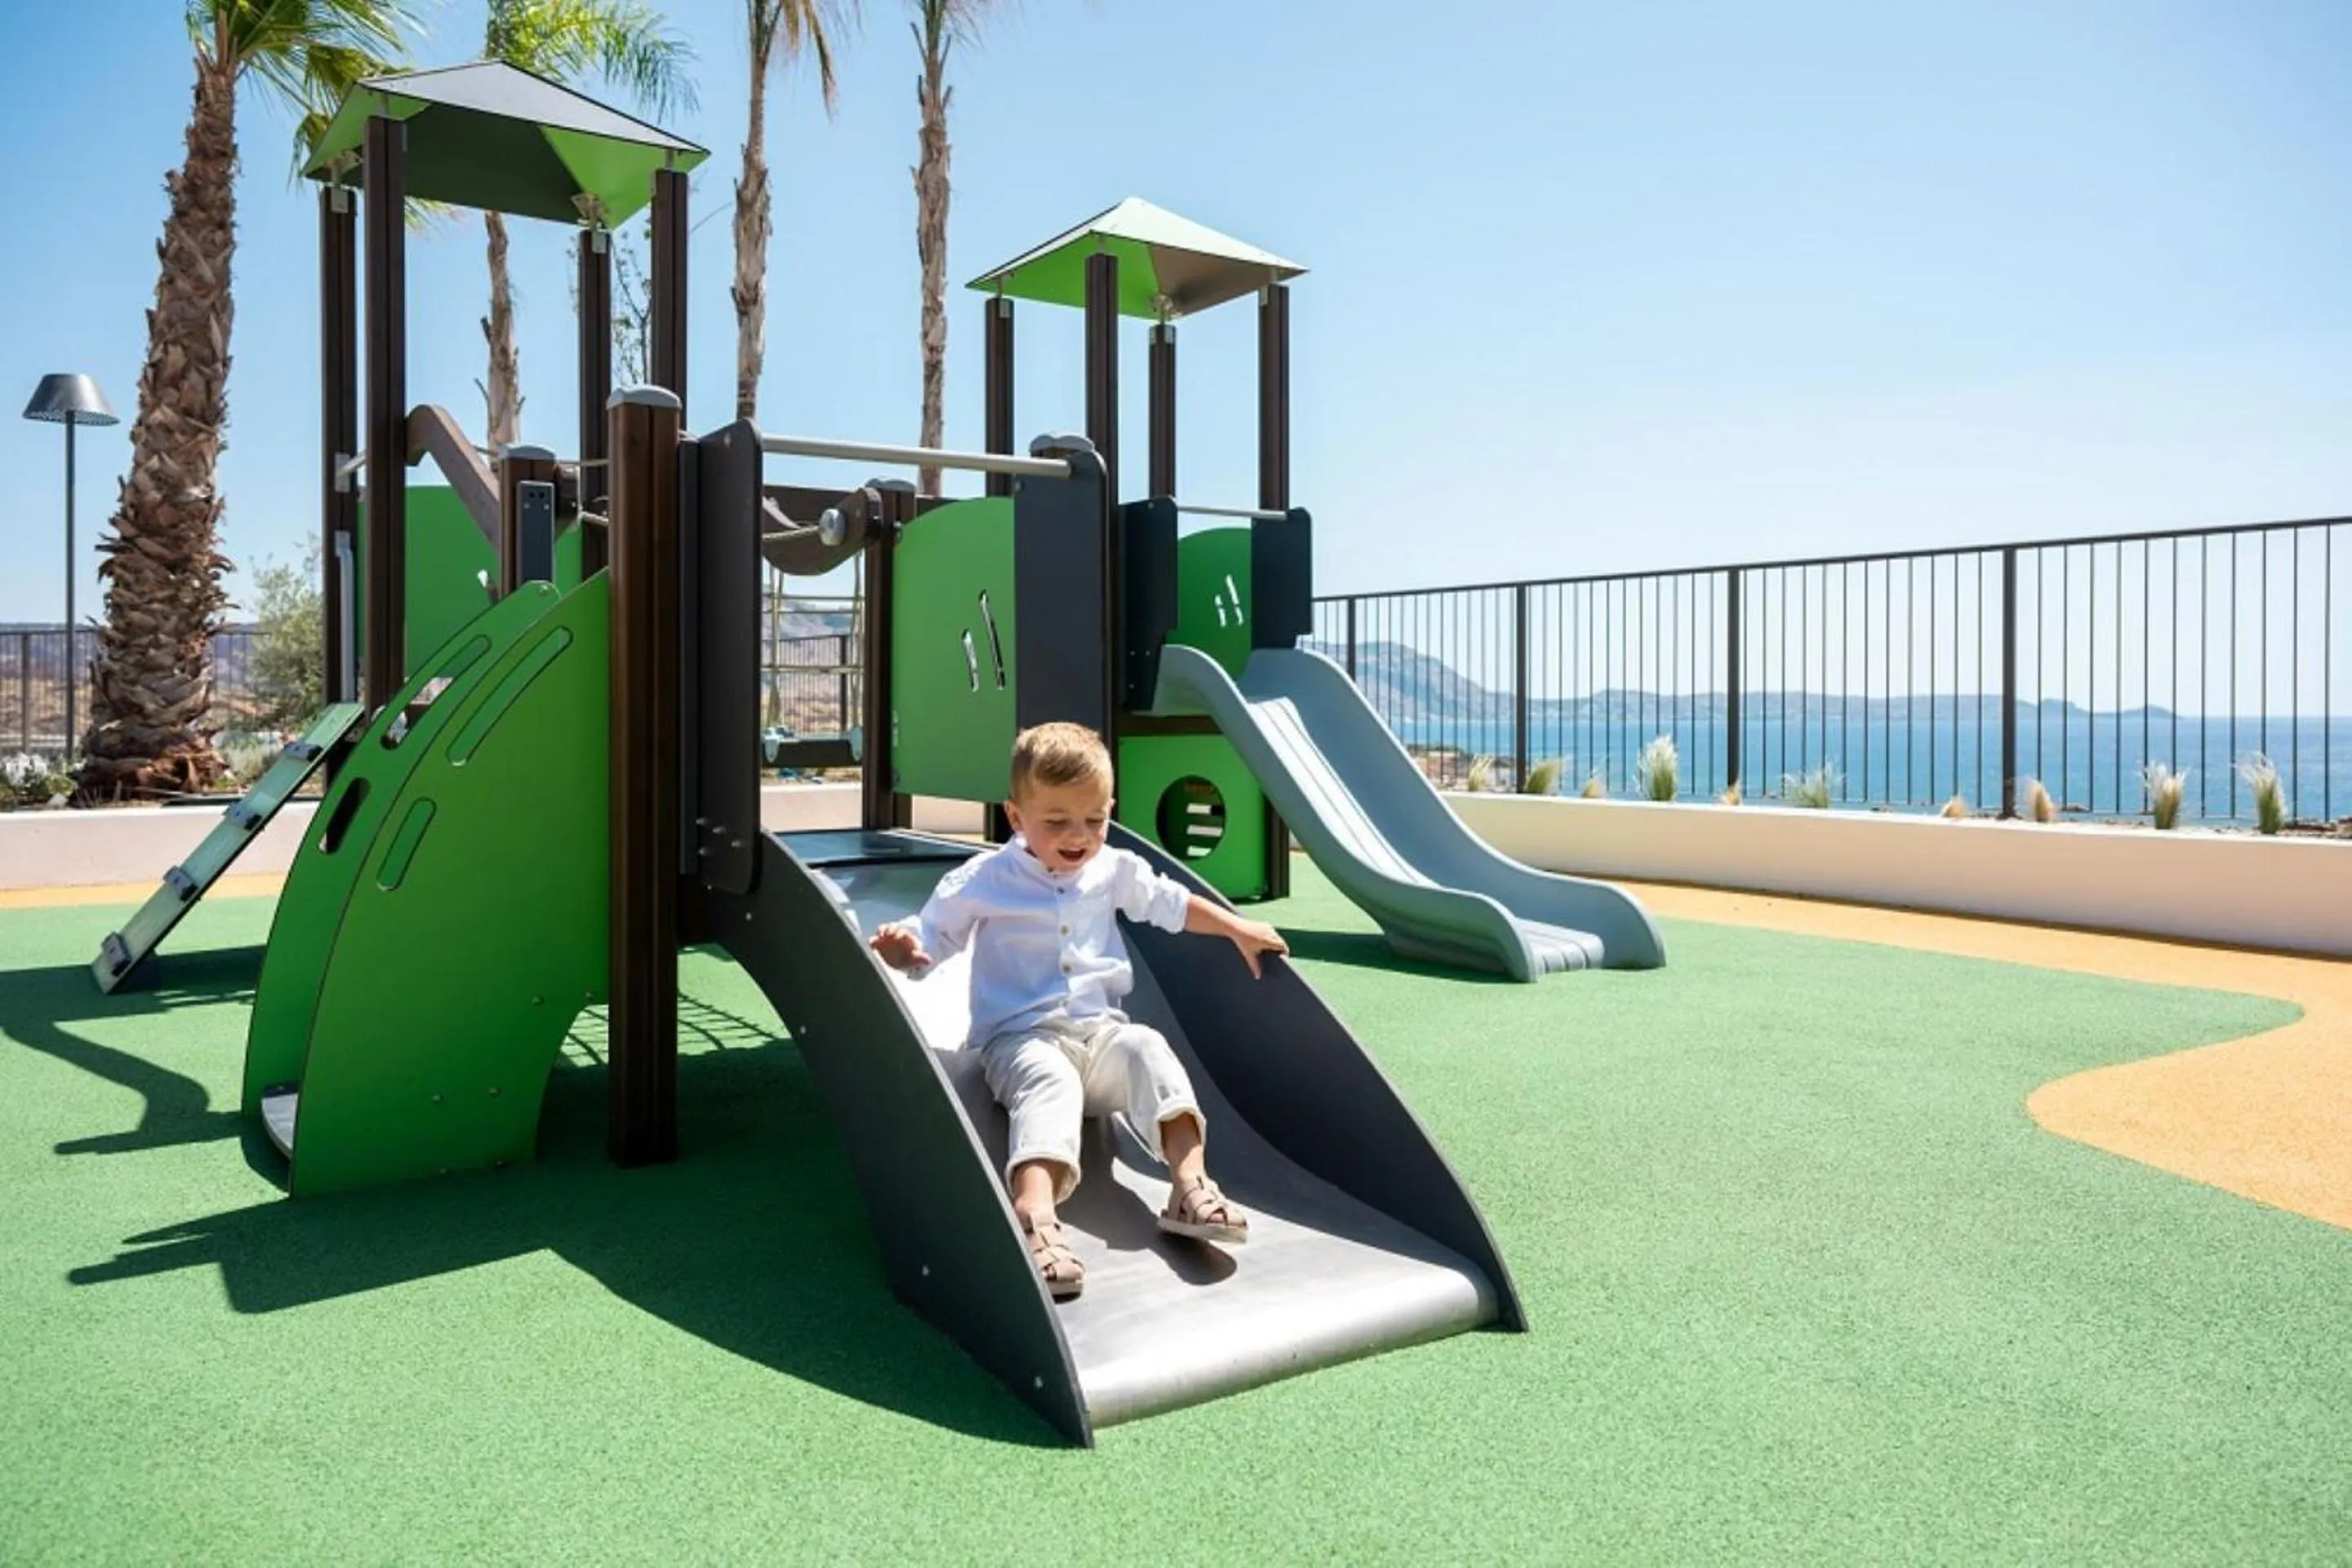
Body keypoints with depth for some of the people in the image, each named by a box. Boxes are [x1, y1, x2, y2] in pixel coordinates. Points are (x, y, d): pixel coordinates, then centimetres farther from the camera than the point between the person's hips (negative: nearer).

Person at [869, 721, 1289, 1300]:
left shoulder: (1114, 870, 11)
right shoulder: (983, 882, 0)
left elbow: (1173, 904, 26)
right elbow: (930, 939, 1)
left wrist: (1239, 930, 21)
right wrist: (902, 947, -23)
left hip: (1099, 1031, 4)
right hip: (1021, 1037, -4)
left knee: (1147, 1048, -27)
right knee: (1050, 1083, -36)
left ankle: (1190, 1181, -34)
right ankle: (1035, 1218, -57)